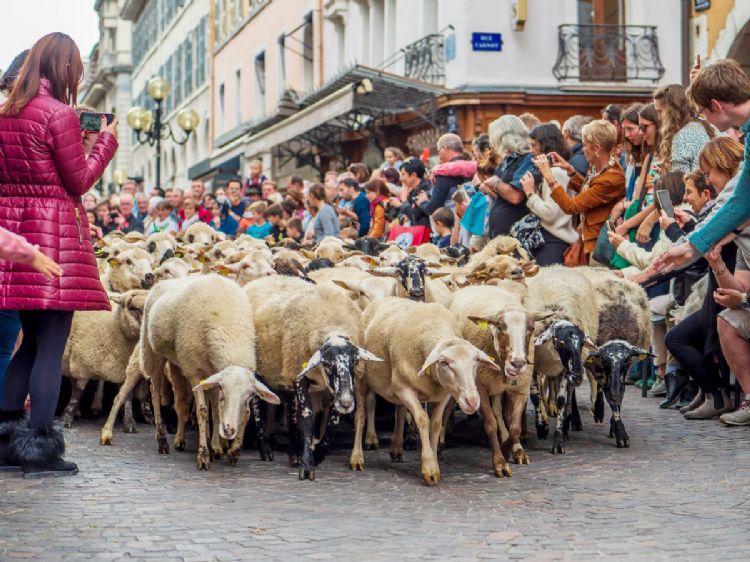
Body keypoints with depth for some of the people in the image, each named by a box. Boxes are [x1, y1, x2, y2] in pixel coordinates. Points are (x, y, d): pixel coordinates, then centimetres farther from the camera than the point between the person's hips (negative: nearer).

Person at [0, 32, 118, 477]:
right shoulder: (60, 114, -11)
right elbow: (79, 182, -6)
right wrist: (106, 143, 6)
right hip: (55, 230, -7)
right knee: (51, 347, -2)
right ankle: (40, 448, -1)